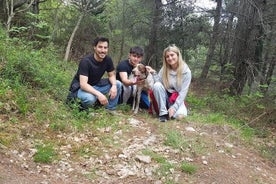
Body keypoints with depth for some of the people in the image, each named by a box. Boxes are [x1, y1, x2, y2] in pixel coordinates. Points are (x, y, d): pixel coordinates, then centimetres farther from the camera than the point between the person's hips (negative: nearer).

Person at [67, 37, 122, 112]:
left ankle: (110, 109, 1)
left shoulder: (108, 59, -9)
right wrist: (99, 94, -47)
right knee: (90, 99, -39)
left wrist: (114, 85, -21)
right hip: (80, 87, -6)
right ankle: (83, 110, -4)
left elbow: (112, 75, 3)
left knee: (118, 84, -9)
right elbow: (83, 84, -34)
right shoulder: (86, 61, -27)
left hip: (96, 85, 7)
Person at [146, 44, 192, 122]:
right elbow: (158, 84, -7)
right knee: (157, 85, -27)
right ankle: (163, 112, -20)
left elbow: (183, 92, -16)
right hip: (165, 97, 2)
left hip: (178, 99, -2)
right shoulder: (164, 69, -4)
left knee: (179, 115, -31)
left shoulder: (186, 71, -13)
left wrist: (174, 107, -23)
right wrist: (154, 73, -21)